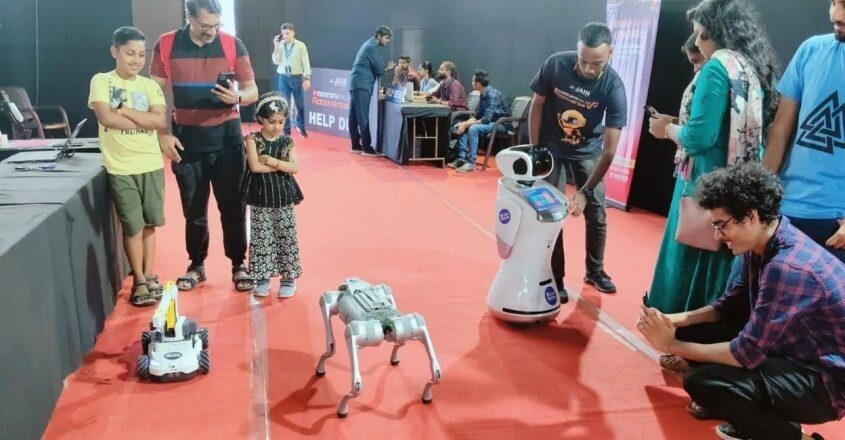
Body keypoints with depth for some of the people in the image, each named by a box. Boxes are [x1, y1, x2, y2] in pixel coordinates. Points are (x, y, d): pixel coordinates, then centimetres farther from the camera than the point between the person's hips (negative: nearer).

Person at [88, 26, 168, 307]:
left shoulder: (150, 86, 6)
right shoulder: (101, 81, -1)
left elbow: (160, 121, -7)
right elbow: (106, 118, -15)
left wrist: (125, 110, -12)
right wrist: (144, 121, -9)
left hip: (151, 165, 3)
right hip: (121, 168, -3)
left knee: (150, 223, 10)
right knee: (133, 226, 1)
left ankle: (149, 276, 23)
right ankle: (139, 281, 14)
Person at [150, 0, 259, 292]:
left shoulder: (233, 44, -3)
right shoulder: (167, 45, -2)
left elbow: (252, 91, 0)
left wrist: (237, 98, -22)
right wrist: (162, 134, -6)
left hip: (226, 137, -1)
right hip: (187, 139, 1)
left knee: (232, 206, 3)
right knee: (193, 209, 10)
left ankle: (239, 265, 16)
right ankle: (196, 266, 25)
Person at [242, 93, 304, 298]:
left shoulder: (286, 141, 3)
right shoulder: (253, 139, -4)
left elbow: (295, 168, -7)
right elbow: (255, 166, -16)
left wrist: (273, 162, -17)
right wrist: (280, 165, -11)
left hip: (284, 197, 2)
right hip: (261, 197, -1)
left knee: (286, 237, 4)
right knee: (260, 237, 4)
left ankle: (288, 278, 14)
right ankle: (262, 278, 16)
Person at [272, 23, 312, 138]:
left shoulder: (301, 45, -3)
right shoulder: (280, 45, 3)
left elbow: (306, 62, -4)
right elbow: (276, 61, -2)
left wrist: (307, 78, -11)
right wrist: (276, 46, -9)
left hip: (296, 77, -1)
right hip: (283, 78, 1)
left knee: (300, 104, 8)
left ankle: (300, 126, 30)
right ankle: (286, 130, 10)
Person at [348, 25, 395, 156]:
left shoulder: (369, 44, 21)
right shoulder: (372, 46, -10)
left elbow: (374, 66, 21)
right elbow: (380, 68, -12)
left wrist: (385, 67, 4)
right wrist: (388, 67, 9)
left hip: (356, 84, 10)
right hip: (362, 85, -10)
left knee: (354, 117, 10)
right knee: (363, 118, -8)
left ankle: (356, 146, 15)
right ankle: (367, 148, -7)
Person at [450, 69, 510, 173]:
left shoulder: (492, 95, -23)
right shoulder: (483, 94, 4)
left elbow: (486, 119, -28)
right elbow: (478, 114, 10)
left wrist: (466, 124, -23)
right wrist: (465, 123, -6)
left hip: (501, 124, -9)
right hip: (490, 121, 9)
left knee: (473, 129, -30)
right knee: (461, 127, 0)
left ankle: (471, 163, -23)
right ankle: (462, 158, -3)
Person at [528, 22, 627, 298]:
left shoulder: (614, 86, -25)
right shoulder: (556, 65, -24)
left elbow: (609, 148, -25)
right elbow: (537, 105, -8)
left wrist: (586, 191, -30)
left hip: (588, 150, 1)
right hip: (552, 146, -1)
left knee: (596, 212, 4)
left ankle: (595, 271, 25)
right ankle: (554, 278, 8)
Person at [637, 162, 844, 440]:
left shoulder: (789, 268, -30)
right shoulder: (760, 246, -2)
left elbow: (748, 353, -27)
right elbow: (732, 305, 11)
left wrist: (672, 346, -16)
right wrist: (676, 321, -3)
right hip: (787, 352, 9)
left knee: (702, 382, -27)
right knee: (690, 333, 1)